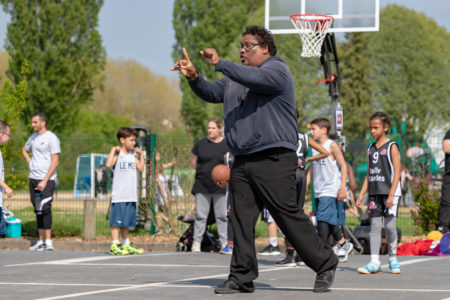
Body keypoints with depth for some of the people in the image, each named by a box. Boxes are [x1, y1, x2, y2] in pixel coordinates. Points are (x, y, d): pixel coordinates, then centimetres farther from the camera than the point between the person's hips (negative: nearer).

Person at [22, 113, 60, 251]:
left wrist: (45, 181, -17)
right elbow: (24, 150, 35)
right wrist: (29, 162, 15)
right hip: (33, 178, 7)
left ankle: (48, 241, -13)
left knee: (44, 209, -13)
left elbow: (55, 162, -13)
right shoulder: (33, 137, 13)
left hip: (46, 179, -7)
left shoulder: (51, 138, -9)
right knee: (38, 210, 9)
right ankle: (41, 240, 15)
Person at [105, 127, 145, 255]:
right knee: (116, 221, -5)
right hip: (119, 195, -7)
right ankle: (114, 246, -4)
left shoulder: (133, 155, 15)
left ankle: (126, 245, 20)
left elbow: (141, 168, 13)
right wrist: (113, 150, -19)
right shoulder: (117, 154, -7)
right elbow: (108, 164, -23)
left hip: (131, 195, 7)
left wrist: (141, 154, 11)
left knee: (126, 221, 14)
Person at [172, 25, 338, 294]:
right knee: (241, 221, 1)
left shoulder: (277, 70, -3)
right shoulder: (236, 78, 23)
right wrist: (194, 77, -2)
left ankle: (325, 264, 3)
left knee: (289, 216, -8)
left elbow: (255, 78, -22)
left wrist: (220, 64, -24)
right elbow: (212, 93, 17)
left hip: (274, 159, -8)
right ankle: (242, 278, 2)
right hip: (242, 161, 8)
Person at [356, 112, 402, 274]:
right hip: (374, 193, 5)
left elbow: (397, 172, -8)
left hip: (389, 192, -5)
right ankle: (374, 262, -2)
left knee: (390, 225, -7)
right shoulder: (371, 149, 13)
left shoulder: (392, 147, -3)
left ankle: (393, 259, 10)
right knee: (375, 225, 0)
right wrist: (361, 194, 10)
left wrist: (391, 195, -15)